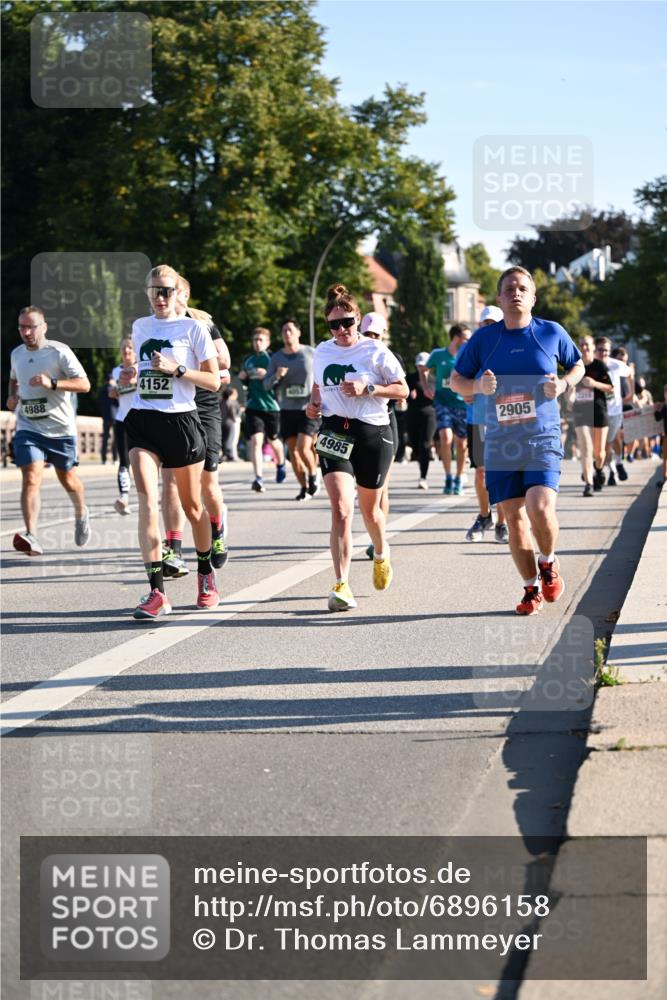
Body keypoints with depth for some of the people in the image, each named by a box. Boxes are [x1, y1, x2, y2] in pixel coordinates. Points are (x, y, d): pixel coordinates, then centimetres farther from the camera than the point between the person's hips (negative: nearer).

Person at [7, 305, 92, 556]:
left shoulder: (59, 352, -11)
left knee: (67, 479, 15)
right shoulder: (16, 354, 7)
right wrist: (12, 395, 7)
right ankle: (31, 536, -28)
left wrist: (52, 383, -30)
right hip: (28, 429, 2)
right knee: (31, 479, -17)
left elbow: (84, 384, -17)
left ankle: (81, 514, 47)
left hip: (61, 429, -2)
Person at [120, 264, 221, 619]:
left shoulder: (193, 328, -1)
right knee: (147, 500, -16)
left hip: (180, 420, -3)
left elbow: (213, 381, -4)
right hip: (143, 420, 3)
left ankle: (206, 575, 35)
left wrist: (176, 368, -17)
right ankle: (156, 592, -21)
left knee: (191, 505, 10)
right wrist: (130, 375, 10)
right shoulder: (139, 327, 13)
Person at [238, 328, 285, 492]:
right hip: (253, 405, 2)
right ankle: (258, 479, -19)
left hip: (271, 405, -2)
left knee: (273, 440, 16)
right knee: (255, 439, -14)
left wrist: (267, 375, -25)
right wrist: (243, 378, 0)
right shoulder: (248, 360, 9)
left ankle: (280, 465, 47)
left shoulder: (272, 358, -5)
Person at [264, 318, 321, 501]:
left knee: (303, 447, -17)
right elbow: (267, 385, 5)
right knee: (293, 451, 1)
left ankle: (313, 476, 9)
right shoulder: (276, 358, 7)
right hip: (287, 410, 3)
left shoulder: (310, 354, 0)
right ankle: (304, 488, 14)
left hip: (308, 409, -3)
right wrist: (276, 376, -15)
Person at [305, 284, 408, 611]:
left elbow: (402, 389, -3)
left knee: (369, 508, 14)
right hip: (334, 433, 2)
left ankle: (381, 554, 48)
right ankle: (341, 585, -20)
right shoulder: (322, 352, 8)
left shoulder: (375, 351, -5)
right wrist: (313, 404, 6)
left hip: (373, 433, -2)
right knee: (341, 509, -16)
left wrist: (368, 389, -16)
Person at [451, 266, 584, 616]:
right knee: (514, 518, 2)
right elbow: (456, 380, 12)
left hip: (543, 439, -2)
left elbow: (578, 366, 17)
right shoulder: (484, 338, 3)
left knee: (540, 509, -20)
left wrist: (562, 384, -4)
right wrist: (478, 385, -10)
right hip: (500, 443, 2)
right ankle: (531, 589, 17)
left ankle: (548, 563, 10)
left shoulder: (552, 333, 2)